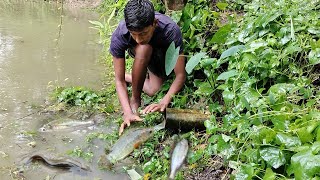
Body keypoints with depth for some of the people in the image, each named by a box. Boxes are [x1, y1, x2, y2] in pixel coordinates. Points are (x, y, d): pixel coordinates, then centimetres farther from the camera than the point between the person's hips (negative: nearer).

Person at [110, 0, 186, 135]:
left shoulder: (171, 31, -41)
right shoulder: (118, 37, -37)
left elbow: (181, 75, -38)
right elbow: (119, 81, -33)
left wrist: (163, 103, -52)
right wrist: (128, 113, -46)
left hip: (165, 55, 1)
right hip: (139, 53, -1)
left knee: (153, 91, -21)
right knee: (143, 49, -37)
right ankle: (135, 99, -18)